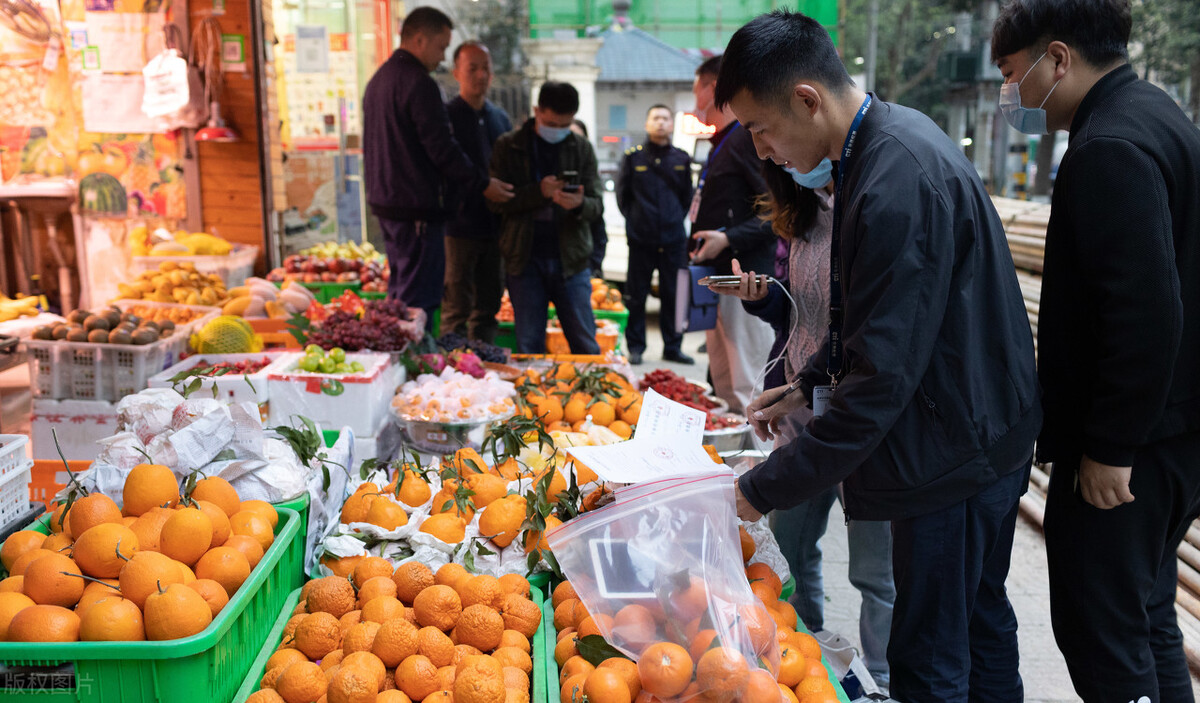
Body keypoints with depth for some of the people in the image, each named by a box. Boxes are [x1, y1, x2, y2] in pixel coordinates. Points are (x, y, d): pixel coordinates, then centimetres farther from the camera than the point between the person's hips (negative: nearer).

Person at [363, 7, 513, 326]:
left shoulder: (377, 80, 16)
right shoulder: (419, 84, -16)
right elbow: (442, 149, -19)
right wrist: (482, 184, -9)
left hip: (384, 203, 10)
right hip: (417, 208, -10)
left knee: (399, 293, 18)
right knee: (419, 301, -6)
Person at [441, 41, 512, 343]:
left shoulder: (500, 118, 14)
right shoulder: (446, 115, -4)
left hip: (495, 226, 6)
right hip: (460, 226, -6)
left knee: (488, 306, 11)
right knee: (457, 310, -2)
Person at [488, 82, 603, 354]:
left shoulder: (582, 148, 9)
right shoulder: (508, 146, 4)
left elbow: (597, 206, 3)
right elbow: (496, 201, -3)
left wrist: (579, 204, -21)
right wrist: (539, 192, -17)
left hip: (571, 259, 1)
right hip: (525, 259, -1)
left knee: (586, 346, 3)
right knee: (528, 347, 5)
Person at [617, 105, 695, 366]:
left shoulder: (681, 158, 8)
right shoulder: (633, 156, 2)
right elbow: (622, 194, 8)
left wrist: (677, 220, 9)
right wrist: (634, 221, 4)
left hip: (674, 239, 2)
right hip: (641, 239, -2)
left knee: (674, 295, 6)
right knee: (636, 295, 3)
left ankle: (673, 347, 16)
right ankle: (635, 347, 13)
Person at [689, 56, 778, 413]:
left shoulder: (751, 136, -12)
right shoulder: (722, 143, 20)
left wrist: (729, 239, -23)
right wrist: (700, 246, 19)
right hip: (720, 277, 10)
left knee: (749, 390, -9)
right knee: (723, 384, 14)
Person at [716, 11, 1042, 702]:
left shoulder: (901, 184, -28)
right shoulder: (895, 136, 5)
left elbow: (883, 380, -28)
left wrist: (766, 489, -22)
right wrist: (810, 384, 11)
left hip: (954, 452, -10)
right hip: (987, 432, 10)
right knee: (980, 617, 25)